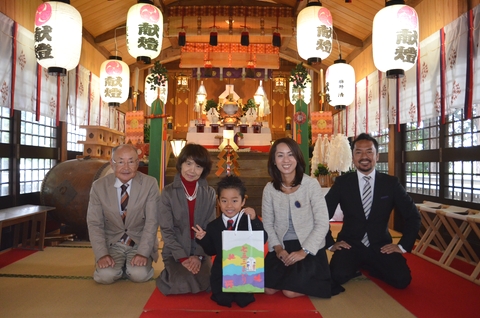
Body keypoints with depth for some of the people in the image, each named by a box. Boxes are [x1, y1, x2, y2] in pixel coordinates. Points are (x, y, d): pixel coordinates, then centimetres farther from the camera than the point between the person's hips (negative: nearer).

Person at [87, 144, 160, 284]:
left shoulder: (150, 184, -11)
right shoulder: (99, 186, -6)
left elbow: (152, 222, -13)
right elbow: (94, 224, -6)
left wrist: (143, 253, -23)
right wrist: (102, 254, -19)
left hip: (140, 243, -1)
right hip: (112, 244, 1)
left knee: (139, 274, -25)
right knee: (105, 275, -23)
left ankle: (131, 266, 11)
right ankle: (120, 265, 11)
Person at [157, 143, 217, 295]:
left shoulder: (210, 193, 0)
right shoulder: (168, 192, -6)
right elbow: (166, 230, -7)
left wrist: (198, 255, -11)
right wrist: (182, 257, -15)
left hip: (200, 252, 2)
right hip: (175, 253, -1)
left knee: (206, 285, -22)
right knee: (183, 286, -25)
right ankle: (172, 274, 10)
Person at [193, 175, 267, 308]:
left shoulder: (249, 221, -9)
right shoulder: (213, 226, -3)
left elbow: (262, 240, -20)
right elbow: (212, 251, 5)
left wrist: (255, 220, -30)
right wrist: (203, 239, -13)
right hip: (221, 273, 1)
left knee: (243, 300, -6)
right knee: (223, 300, -5)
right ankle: (225, 293, 28)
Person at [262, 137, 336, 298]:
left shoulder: (311, 184, -14)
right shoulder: (269, 188, -2)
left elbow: (322, 224, -13)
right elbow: (267, 223, 2)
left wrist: (304, 251, -17)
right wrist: (277, 247, -12)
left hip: (309, 249, -3)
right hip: (282, 248, 4)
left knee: (290, 291, -16)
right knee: (268, 289, -8)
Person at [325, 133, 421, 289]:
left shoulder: (391, 183, -1)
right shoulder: (342, 182, -4)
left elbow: (413, 216, 4)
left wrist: (403, 246, -3)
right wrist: (330, 243, -5)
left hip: (381, 247, 2)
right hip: (350, 245, -1)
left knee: (402, 279, -21)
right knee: (338, 276, -28)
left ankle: (369, 267, 11)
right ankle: (357, 267, 7)